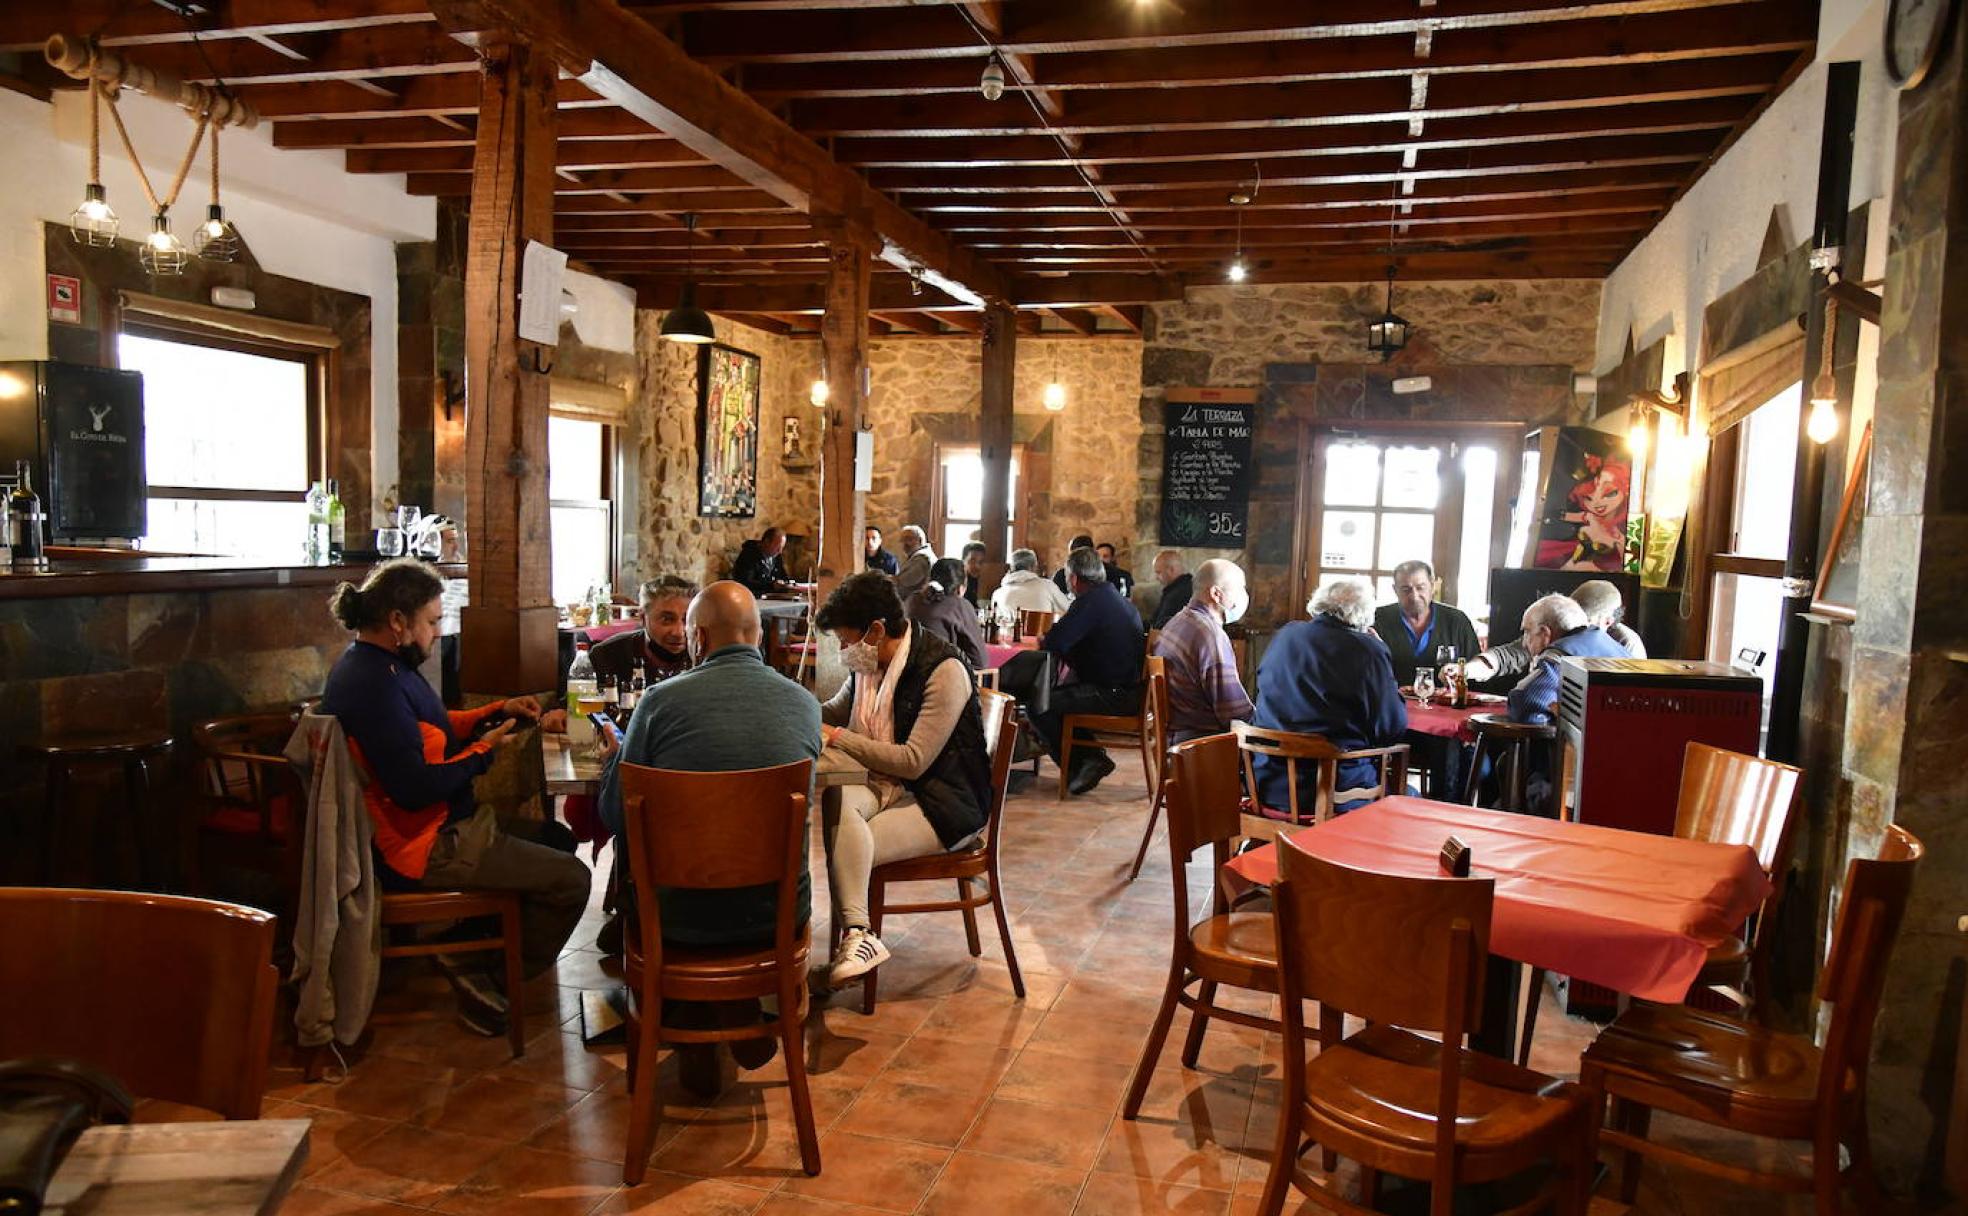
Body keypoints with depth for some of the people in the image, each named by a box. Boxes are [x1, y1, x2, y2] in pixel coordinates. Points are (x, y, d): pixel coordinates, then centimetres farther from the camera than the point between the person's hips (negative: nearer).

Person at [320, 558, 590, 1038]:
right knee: (570, 879, -12)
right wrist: (484, 750, -15)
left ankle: (470, 952, 17)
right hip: (425, 847, -11)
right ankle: (487, 982, 4)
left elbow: (432, 728, 19)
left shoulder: (377, 663, 8)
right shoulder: (373, 683, -26)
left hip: (444, 824, 11)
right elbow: (416, 788, -30)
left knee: (557, 838, 22)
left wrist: (498, 711, 6)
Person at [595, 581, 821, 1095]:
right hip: (779, 915, 3)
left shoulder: (662, 699, -11)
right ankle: (739, 1012, 32)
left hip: (681, 917, -2)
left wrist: (613, 757, 20)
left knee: (629, 855, 30)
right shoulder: (806, 703, -3)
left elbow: (614, 815, -2)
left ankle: (696, 1038, 31)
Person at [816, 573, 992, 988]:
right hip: (887, 789, 7)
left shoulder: (944, 670, -16)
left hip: (944, 802, -7)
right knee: (834, 803, -28)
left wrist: (837, 737, -18)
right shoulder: (867, 664, 8)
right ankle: (856, 934, -34)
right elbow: (835, 711, 30)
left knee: (843, 845, -27)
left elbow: (914, 761, -21)